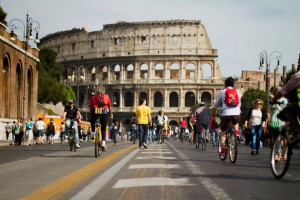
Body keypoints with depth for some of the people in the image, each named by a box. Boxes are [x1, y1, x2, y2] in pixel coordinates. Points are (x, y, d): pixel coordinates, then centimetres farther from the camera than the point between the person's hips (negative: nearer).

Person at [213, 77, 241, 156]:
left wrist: (214, 112, 32)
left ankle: (223, 149, 4)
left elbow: (216, 103, 18)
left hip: (226, 113, -2)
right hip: (236, 113, 2)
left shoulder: (222, 91, 10)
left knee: (223, 132, 11)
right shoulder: (237, 92, 16)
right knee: (235, 124, 37)